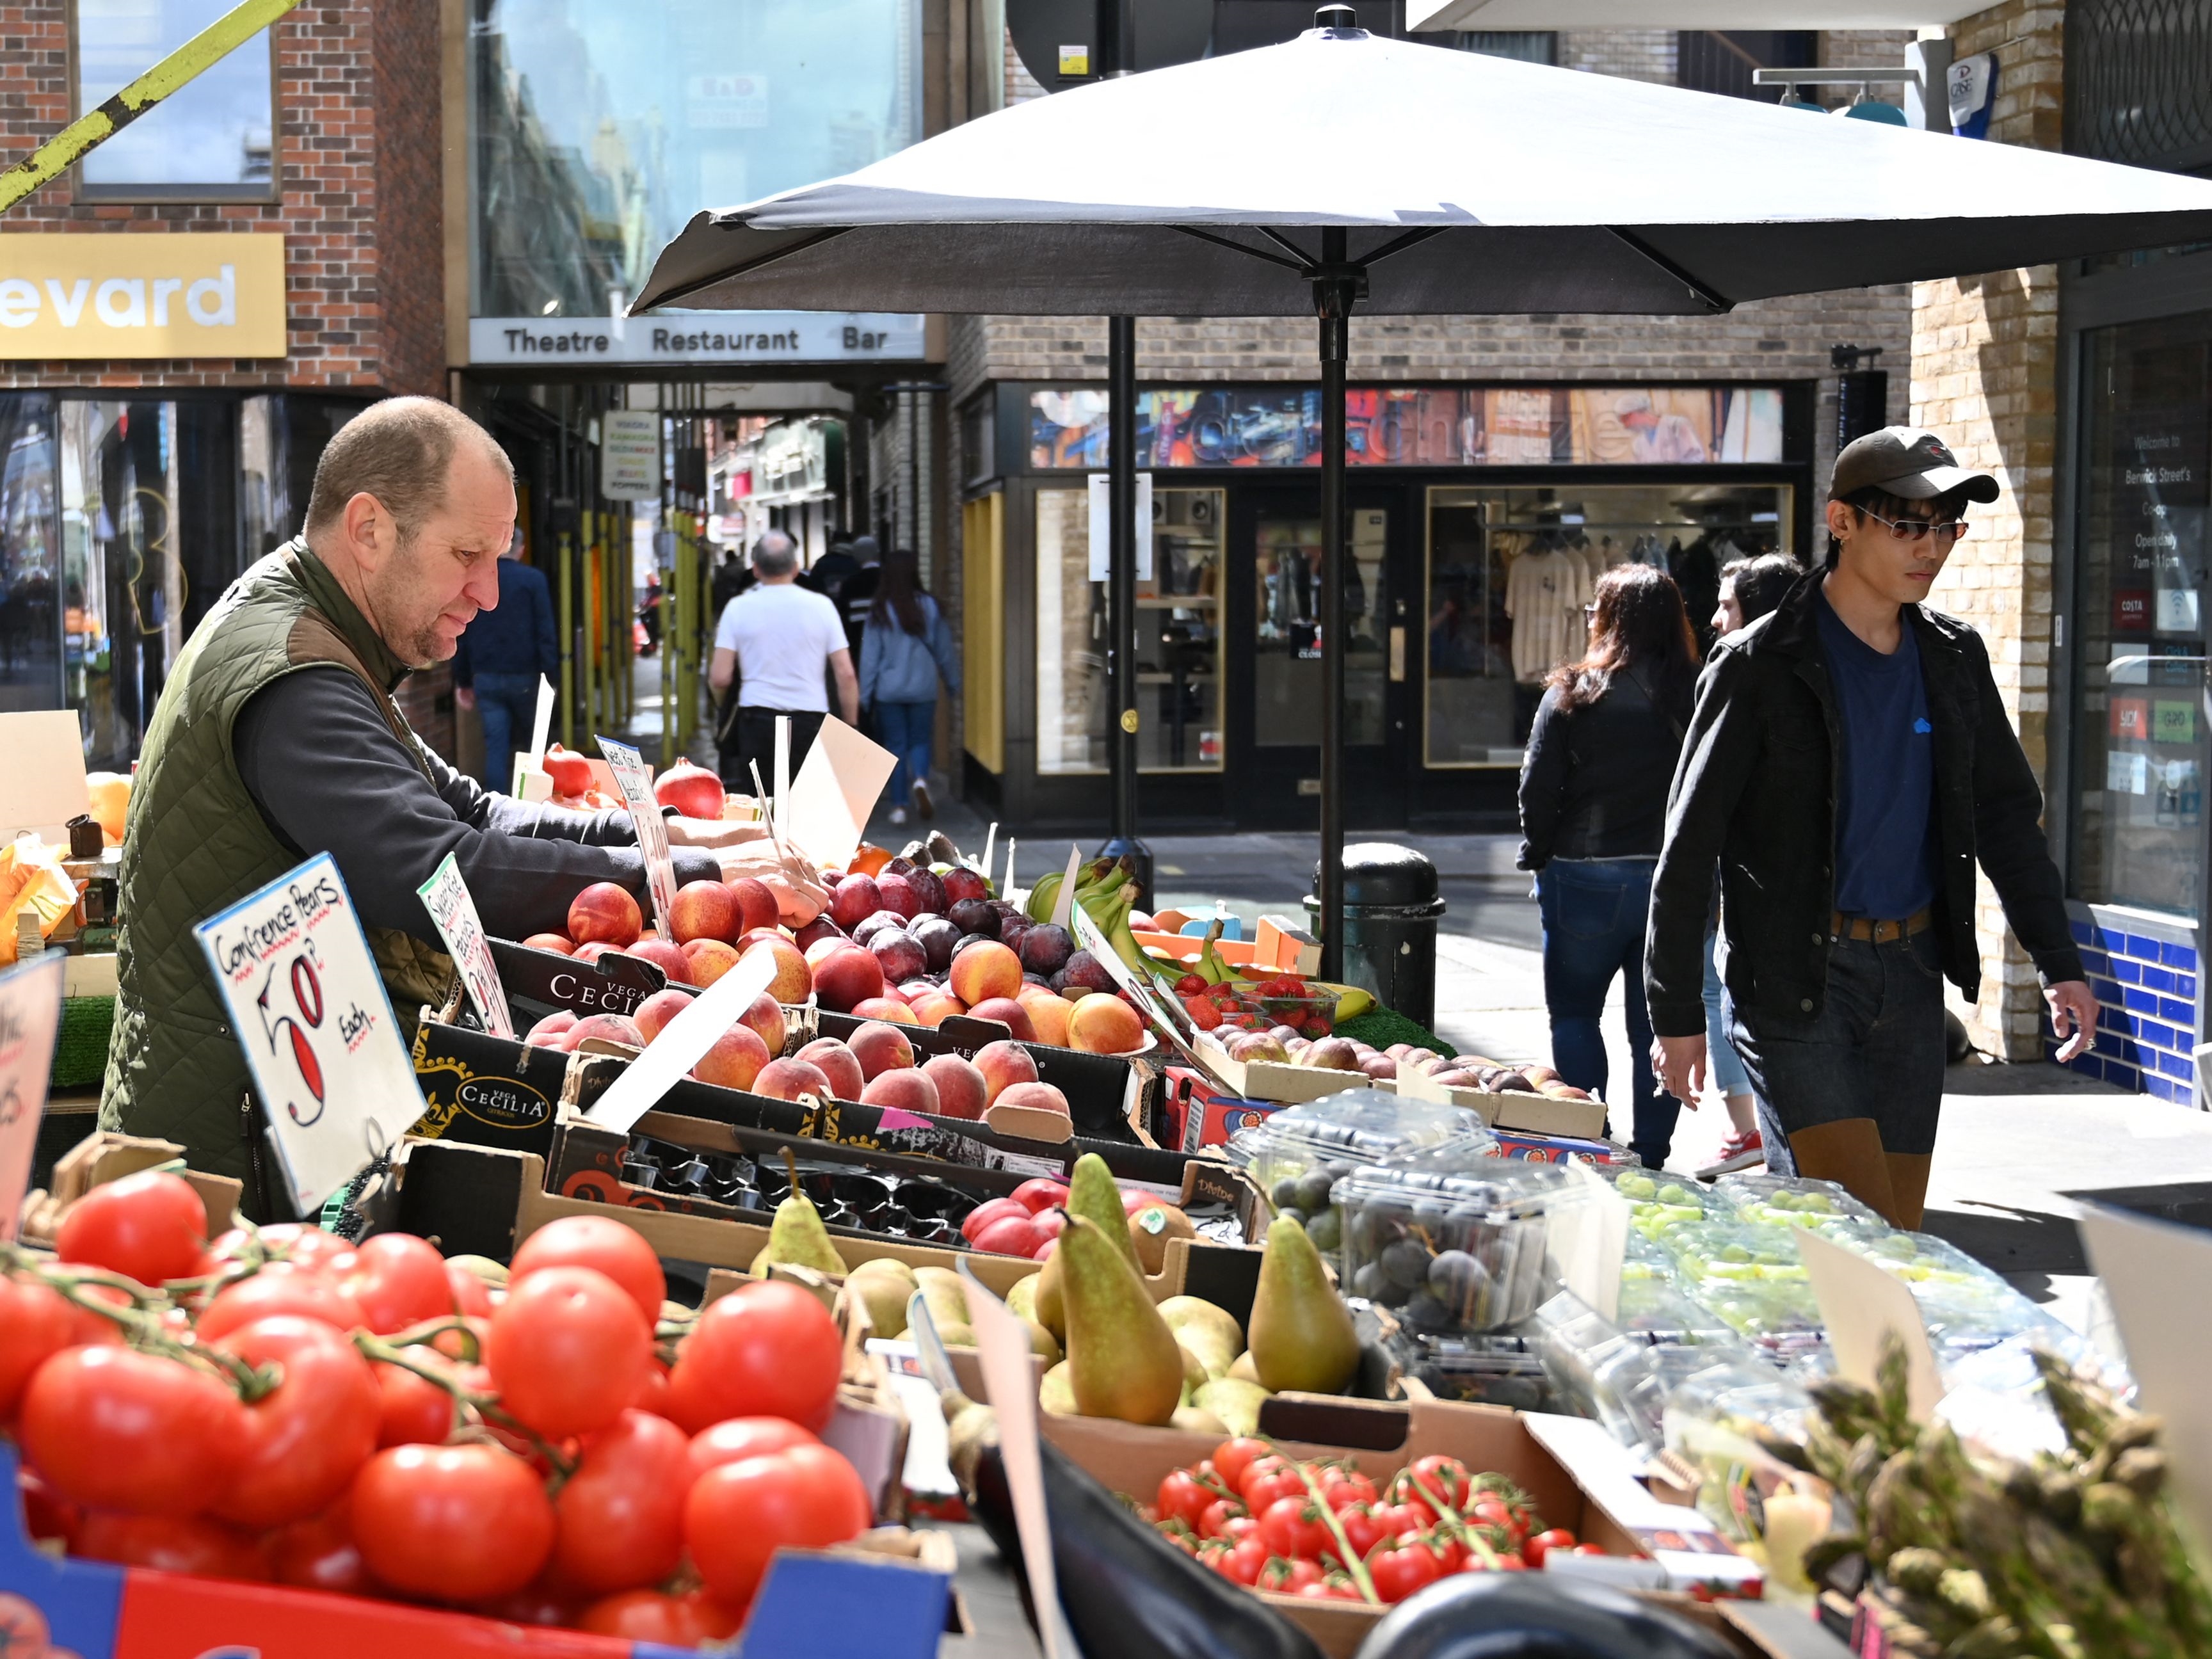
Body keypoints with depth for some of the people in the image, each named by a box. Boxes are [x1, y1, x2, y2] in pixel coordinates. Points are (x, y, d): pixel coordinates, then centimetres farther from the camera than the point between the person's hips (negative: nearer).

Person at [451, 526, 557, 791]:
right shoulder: (533, 580, -4)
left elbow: (461, 636, 8)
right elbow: (545, 632, -8)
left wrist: (463, 680, 15)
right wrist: (552, 677, -6)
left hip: (486, 679, 2)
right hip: (524, 678, -2)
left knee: (496, 745, 0)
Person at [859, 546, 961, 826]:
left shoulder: (879, 612, -6)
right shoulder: (929, 607, -3)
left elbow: (869, 656, -4)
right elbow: (944, 650, 5)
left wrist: (865, 694, 3)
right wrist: (953, 684, 17)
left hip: (889, 690, -1)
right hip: (923, 688, 1)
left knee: (895, 745, 7)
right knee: (920, 740, 13)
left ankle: (899, 806, 5)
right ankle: (920, 779, -17)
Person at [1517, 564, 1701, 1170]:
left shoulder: (1574, 694, -9)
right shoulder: (1697, 694, -4)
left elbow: (1537, 790, -7)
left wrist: (1538, 857, 8)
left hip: (1587, 876, -2)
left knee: (1574, 1014, 15)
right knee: (1657, 1026, 10)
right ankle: (1650, 1158, 14)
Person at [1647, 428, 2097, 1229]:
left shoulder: (1954, 658, 9)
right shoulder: (1761, 665, -8)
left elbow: (2007, 814, 17)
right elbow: (1689, 847, -7)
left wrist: (2058, 964, 9)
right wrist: (1676, 1014, -9)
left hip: (1911, 976, 6)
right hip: (1796, 981, -6)